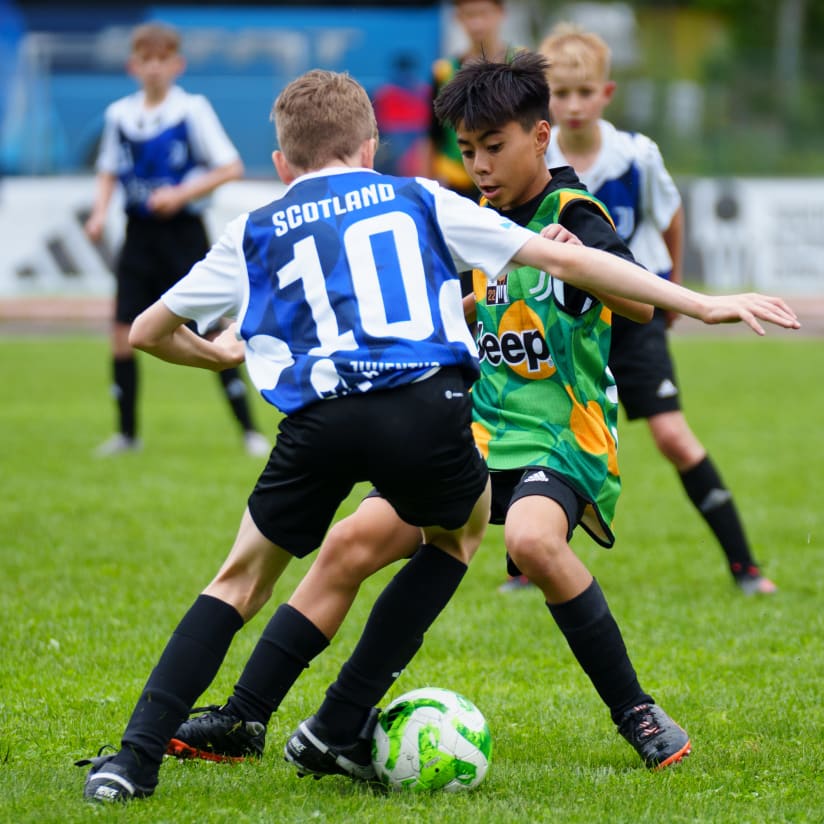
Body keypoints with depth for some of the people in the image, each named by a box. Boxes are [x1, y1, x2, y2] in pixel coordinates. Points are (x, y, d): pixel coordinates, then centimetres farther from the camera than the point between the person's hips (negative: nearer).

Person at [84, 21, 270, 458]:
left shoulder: (192, 110, -8)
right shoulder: (119, 115, 4)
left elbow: (231, 167, -9)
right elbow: (108, 172, 16)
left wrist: (182, 194, -18)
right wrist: (99, 211, -2)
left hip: (183, 232, -4)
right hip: (140, 233, 4)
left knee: (212, 331, -4)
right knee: (123, 330, -2)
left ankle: (249, 431, 3)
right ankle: (126, 433, 10)